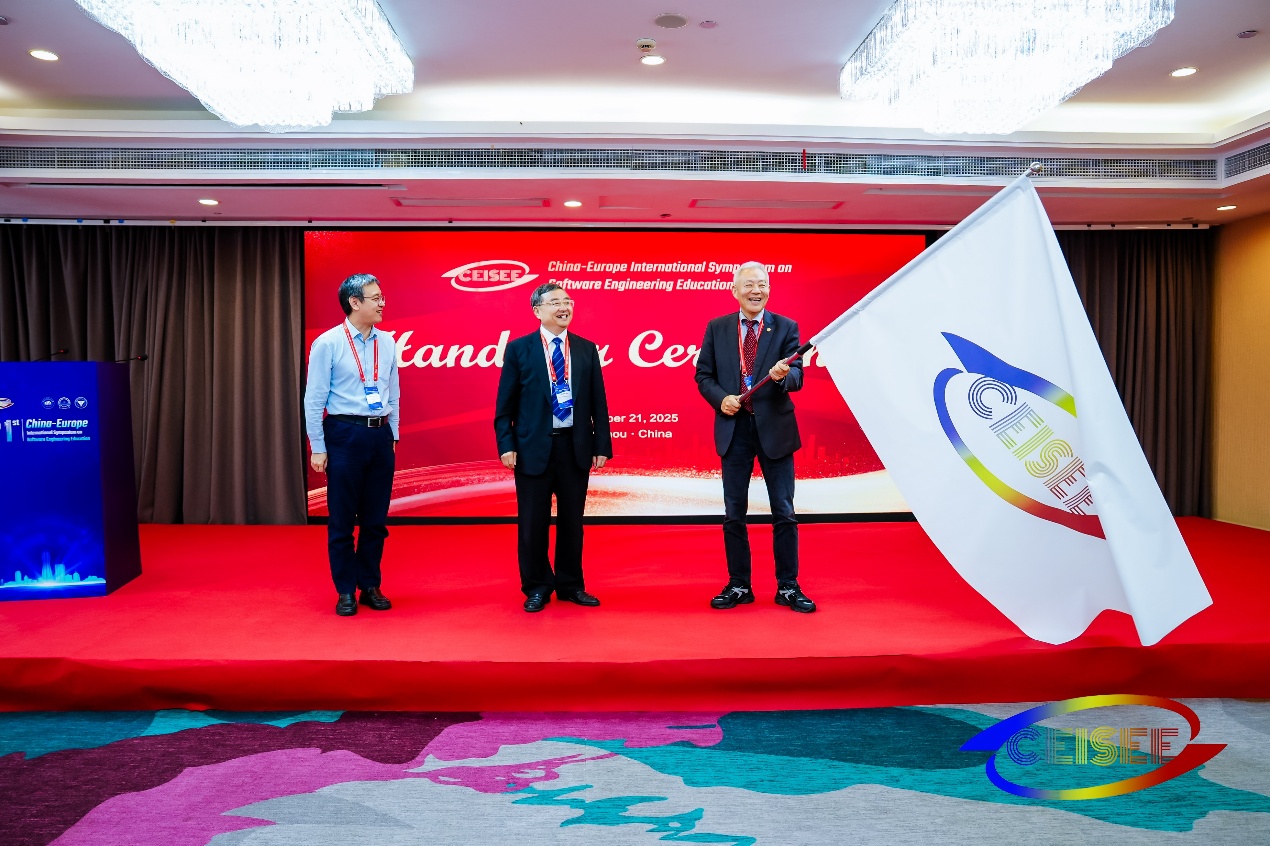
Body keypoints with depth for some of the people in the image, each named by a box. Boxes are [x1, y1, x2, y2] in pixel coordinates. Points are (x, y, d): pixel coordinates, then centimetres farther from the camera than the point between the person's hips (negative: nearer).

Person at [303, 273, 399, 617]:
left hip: (381, 436, 4)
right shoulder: (328, 344, -7)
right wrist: (317, 448, -7)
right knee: (342, 520, 5)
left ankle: (371, 586, 24)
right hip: (345, 434, -4)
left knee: (376, 519, 11)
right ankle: (346, 591, 18)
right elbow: (314, 399, -6)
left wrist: (392, 436, 11)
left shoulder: (387, 343, 6)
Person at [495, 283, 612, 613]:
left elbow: (598, 401, 7)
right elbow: (505, 403, -1)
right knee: (533, 522, 5)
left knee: (572, 520, 11)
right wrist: (506, 445, -8)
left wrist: (602, 444, 2)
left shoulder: (586, 349, 7)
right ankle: (536, 588, 21)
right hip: (534, 447, -2)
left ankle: (571, 585, 25)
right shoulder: (518, 349, 0)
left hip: (576, 446, 2)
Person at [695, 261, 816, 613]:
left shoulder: (786, 328, 2)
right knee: (733, 513, 8)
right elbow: (703, 374, 6)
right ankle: (738, 586, 20)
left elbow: (796, 376, -7)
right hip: (734, 429, 1)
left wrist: (783, 375, -30)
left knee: (784, 511, 4)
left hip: (775, 428, -1)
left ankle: (788, 587, 15)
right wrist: (720, 398, -12)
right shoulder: (716, 328, 6)